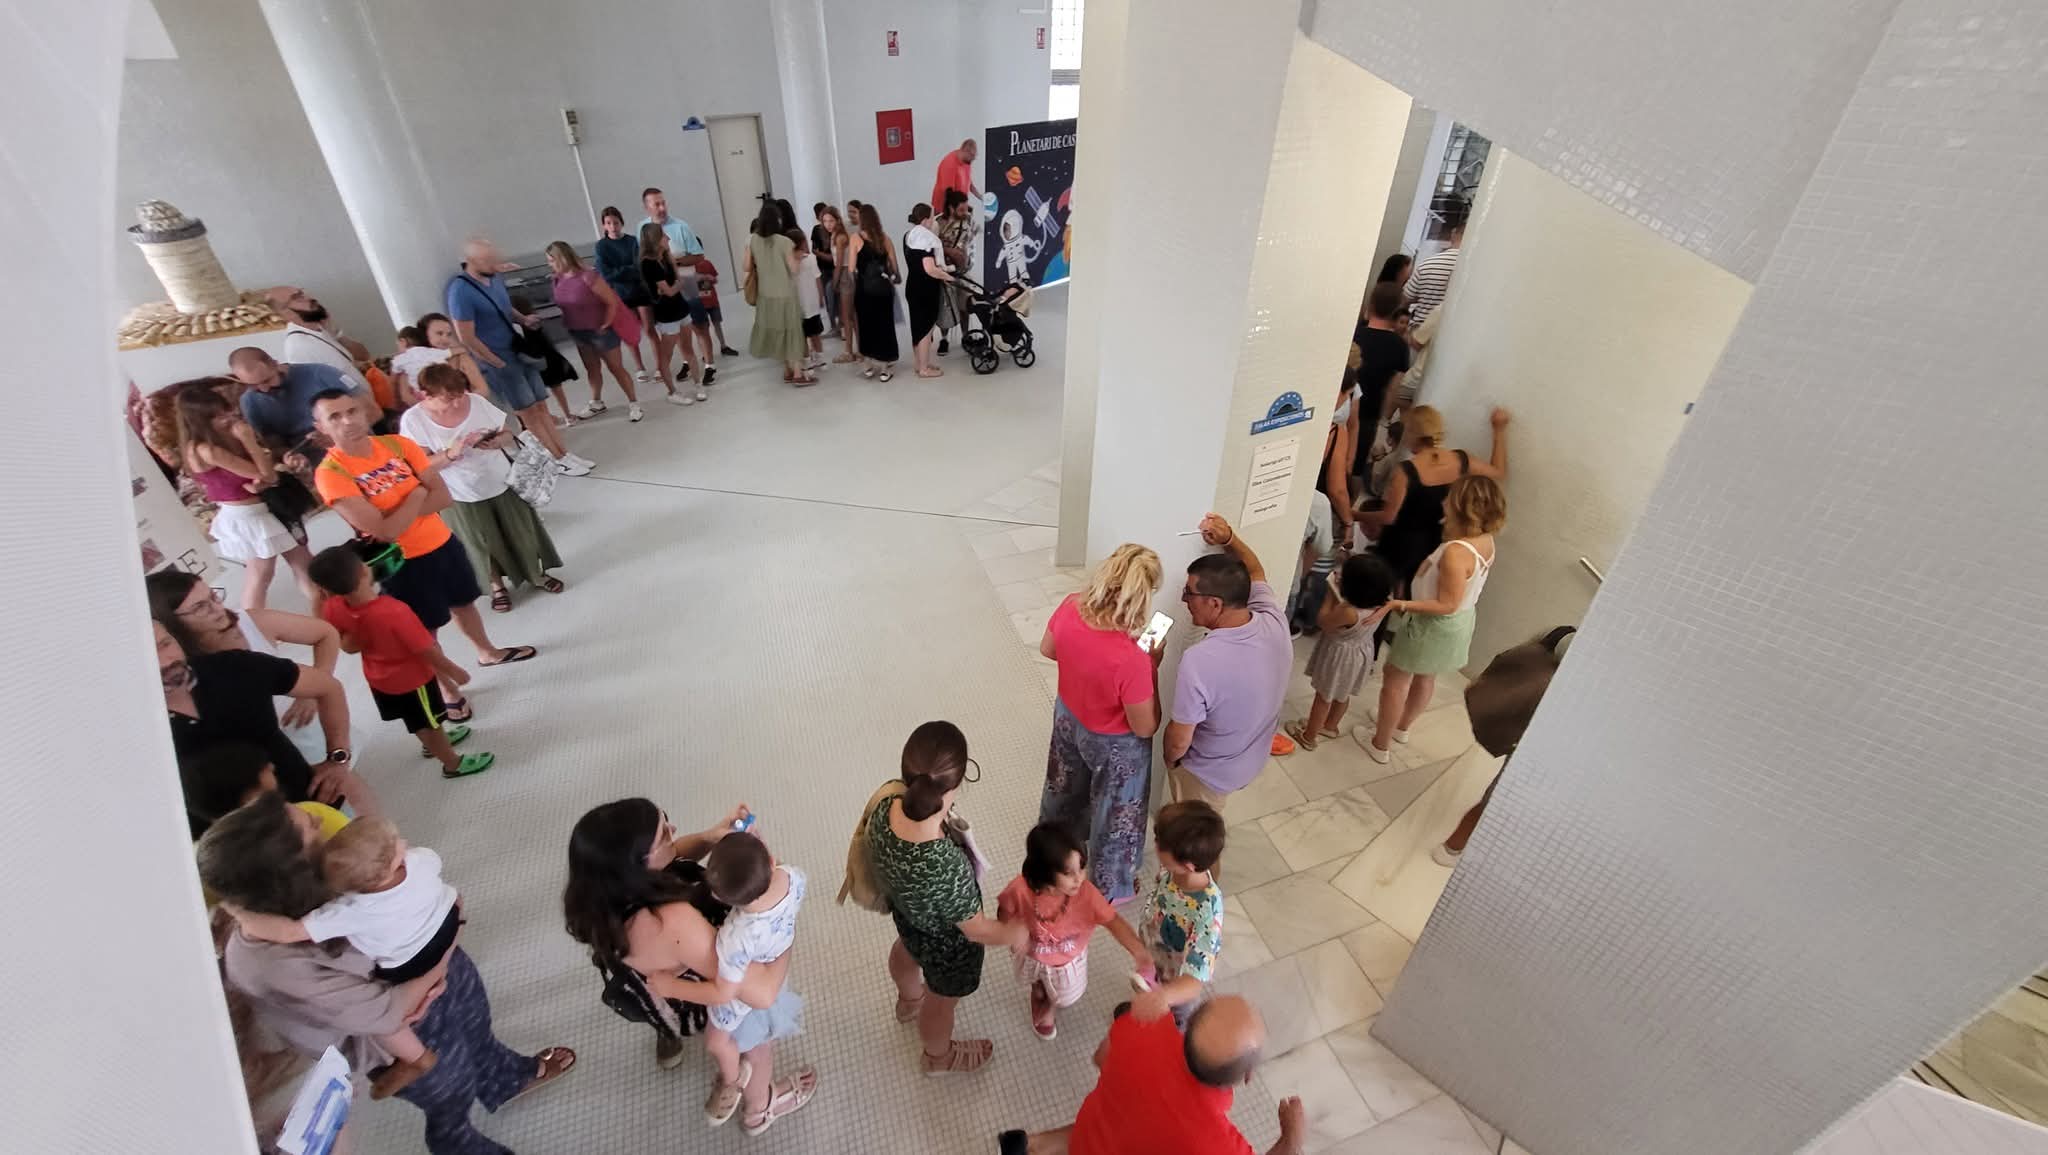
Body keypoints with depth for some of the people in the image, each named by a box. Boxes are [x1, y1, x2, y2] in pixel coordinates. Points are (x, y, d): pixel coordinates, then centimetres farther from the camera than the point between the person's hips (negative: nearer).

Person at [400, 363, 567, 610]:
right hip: (461, 497, -2)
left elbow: (507, 433, -2)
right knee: (483, 544, 13)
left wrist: (496, 442, -24)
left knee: (521, 534, 15)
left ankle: (536, 574, 38)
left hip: (501, 483, 2)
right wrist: (451, 452, -32)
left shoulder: (476, 401, -11)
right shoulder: (413, 420, -16)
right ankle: (497, 585, 36)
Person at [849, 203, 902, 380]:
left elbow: (852, 268, -4)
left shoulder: (856, 238, -3)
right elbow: (894, 266, 6)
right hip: (883, 288, 2)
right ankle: (886, 367, 11)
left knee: (867, 325, 11)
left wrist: (855, 286, 12)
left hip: (864, 288, -2)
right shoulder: (884, 238, 4)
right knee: (885, 325, 8)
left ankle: (871, 364, 17)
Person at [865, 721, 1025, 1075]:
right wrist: (1014, 934, -7)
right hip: (946, 942, -5)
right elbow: (976, 930, -28)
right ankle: (938, 1057, 63)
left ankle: (908, 1000, 74)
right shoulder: (948, 867, -48)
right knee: (940, 1001, 29)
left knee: (906, 948, 39)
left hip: (905, 910, 5)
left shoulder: (884, 809, -32)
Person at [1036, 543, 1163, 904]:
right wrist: (1152, 666, -18)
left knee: (1065, 785, 36)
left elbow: (1047, 649, -3)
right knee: (1115, 815, 24)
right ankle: (1112, 888, 51)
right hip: (1114, 745, -6)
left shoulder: (1071, 607, -25)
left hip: (1068, 717, 6)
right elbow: (1145, 728, -24)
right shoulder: (1132, 661, -41)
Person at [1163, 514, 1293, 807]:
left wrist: (1169, 760, -5)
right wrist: (1229, 538, -9)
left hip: (1206, 772, -6)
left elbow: (1178, 741, -26)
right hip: (1252, 758, 6)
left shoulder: (1199, 661, -40)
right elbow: (1255, 573, 3)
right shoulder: (1274, 622, -22)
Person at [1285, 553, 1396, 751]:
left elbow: (1322, 621, -22)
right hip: (1360, 653, 7)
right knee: (1342, 695, 28)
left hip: (1339, 655, -7)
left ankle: (1309, 736, 33)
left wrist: (1332, 591, -18)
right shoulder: (1381, 603, -19)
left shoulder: (1349, 612, -40)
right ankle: (1330, 726, 50)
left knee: (1324, 696, 14)